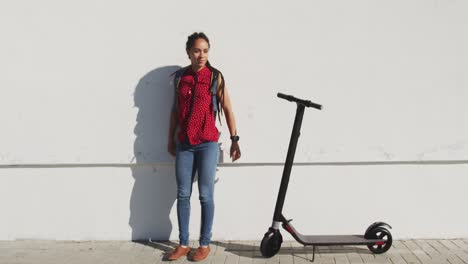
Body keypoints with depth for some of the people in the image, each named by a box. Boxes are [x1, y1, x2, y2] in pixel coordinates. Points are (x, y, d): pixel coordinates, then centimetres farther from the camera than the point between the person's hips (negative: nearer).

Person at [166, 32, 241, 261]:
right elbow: (175, 109, 14)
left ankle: (205, 244, 13)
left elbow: (227, 109, -1)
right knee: (183, 195, 6)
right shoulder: (180, 76, 7)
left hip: (208, 143, -3)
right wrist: (171, 138, 15)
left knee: (205, 195, 1)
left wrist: (234, 139, -4)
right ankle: (183, 243, 17)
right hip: (184, 144, 4)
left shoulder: (215, 77, -3)